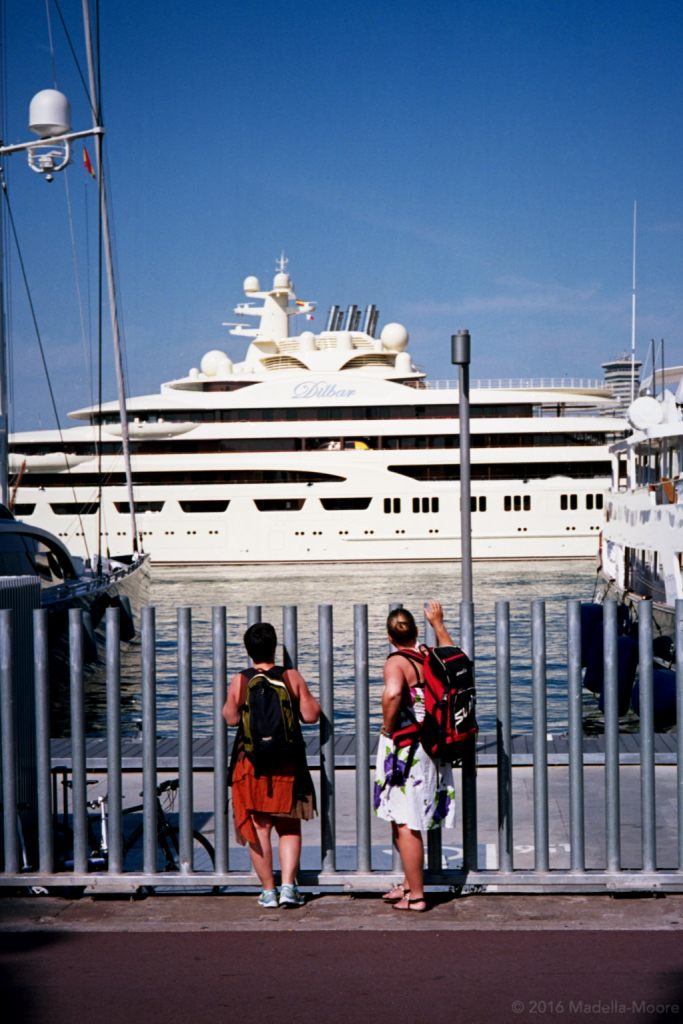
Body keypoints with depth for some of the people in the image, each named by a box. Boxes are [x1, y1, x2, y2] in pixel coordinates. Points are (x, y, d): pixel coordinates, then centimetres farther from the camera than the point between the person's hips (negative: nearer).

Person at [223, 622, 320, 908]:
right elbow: (310, 715, -5)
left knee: (259, 828, 7)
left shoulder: (239, 682, -5)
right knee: (289, 828, 12)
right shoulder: (292, 678, -5)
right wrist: (309, 699, 14)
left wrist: (227, 703, 19)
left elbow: (231, 718, 1)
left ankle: (268, 890, 10)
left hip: (250, 762, 0)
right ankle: (288, 886, 1)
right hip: (287, 763, 0)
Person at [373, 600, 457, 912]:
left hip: (404, 748, -7)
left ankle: (416, 896, 2)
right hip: (433, 747, 7)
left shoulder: (396, 663, -15)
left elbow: (392, 693, -37)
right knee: (412, 822, 21)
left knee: (405, 824, -1)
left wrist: (387, 727, -21)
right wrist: (438, 624, 39)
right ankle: (410, 882, 33)